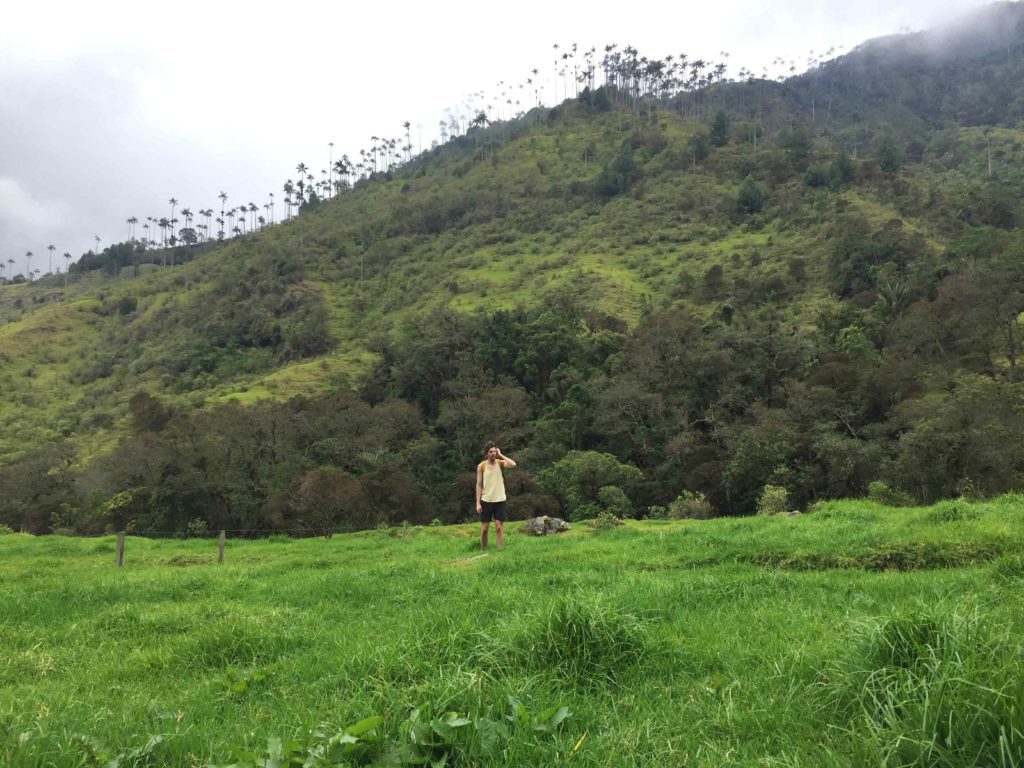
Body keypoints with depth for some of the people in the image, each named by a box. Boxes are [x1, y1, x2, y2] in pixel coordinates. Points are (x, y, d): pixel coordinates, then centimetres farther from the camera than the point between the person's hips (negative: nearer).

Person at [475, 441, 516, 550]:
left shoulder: (500, 463, -1)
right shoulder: (481, 466, -2)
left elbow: (513, 464, -22)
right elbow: (479, 485, -1)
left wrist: (501, 455, -14)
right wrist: (478, 503, -6)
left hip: (500, 500, 0)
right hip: (486, 501, 0)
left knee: (499, 526, -2)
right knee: (484, 527, 6)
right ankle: (483, 551, 17)